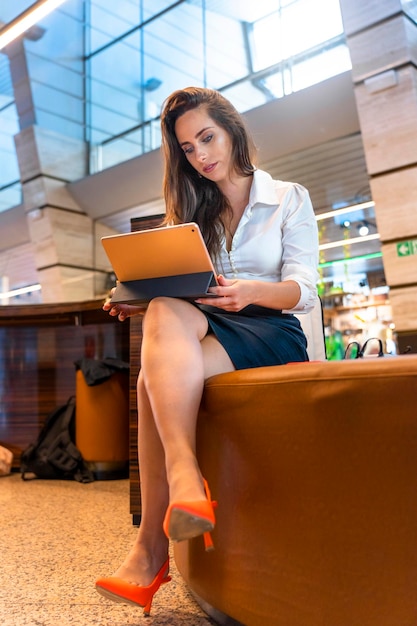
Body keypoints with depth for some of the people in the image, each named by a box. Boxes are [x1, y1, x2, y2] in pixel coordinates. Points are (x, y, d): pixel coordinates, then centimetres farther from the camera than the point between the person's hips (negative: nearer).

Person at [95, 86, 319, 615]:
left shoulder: (289, 199, 11)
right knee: (165, 312, -36)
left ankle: (152, 543, -33)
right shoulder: (191, 211, 23)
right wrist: (140, 303, -10)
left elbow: (303, 290, -3)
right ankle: (184, 476, -45)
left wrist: (252, 291, -25)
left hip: (272, 333, -3)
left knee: (158, 379, -34)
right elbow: (177, 290, 13)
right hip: (203, 330, 3)